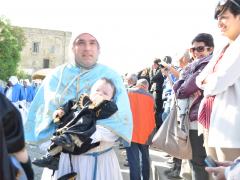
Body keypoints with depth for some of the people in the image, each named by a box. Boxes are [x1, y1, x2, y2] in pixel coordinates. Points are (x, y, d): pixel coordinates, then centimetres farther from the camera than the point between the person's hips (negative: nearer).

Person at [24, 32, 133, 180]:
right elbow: (40, 110, -1)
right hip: (62, 157, 1)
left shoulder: (112, 77, -1)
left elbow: (122, 118, -12)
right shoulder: (57, 75, 3)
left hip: (100, 159, -1)